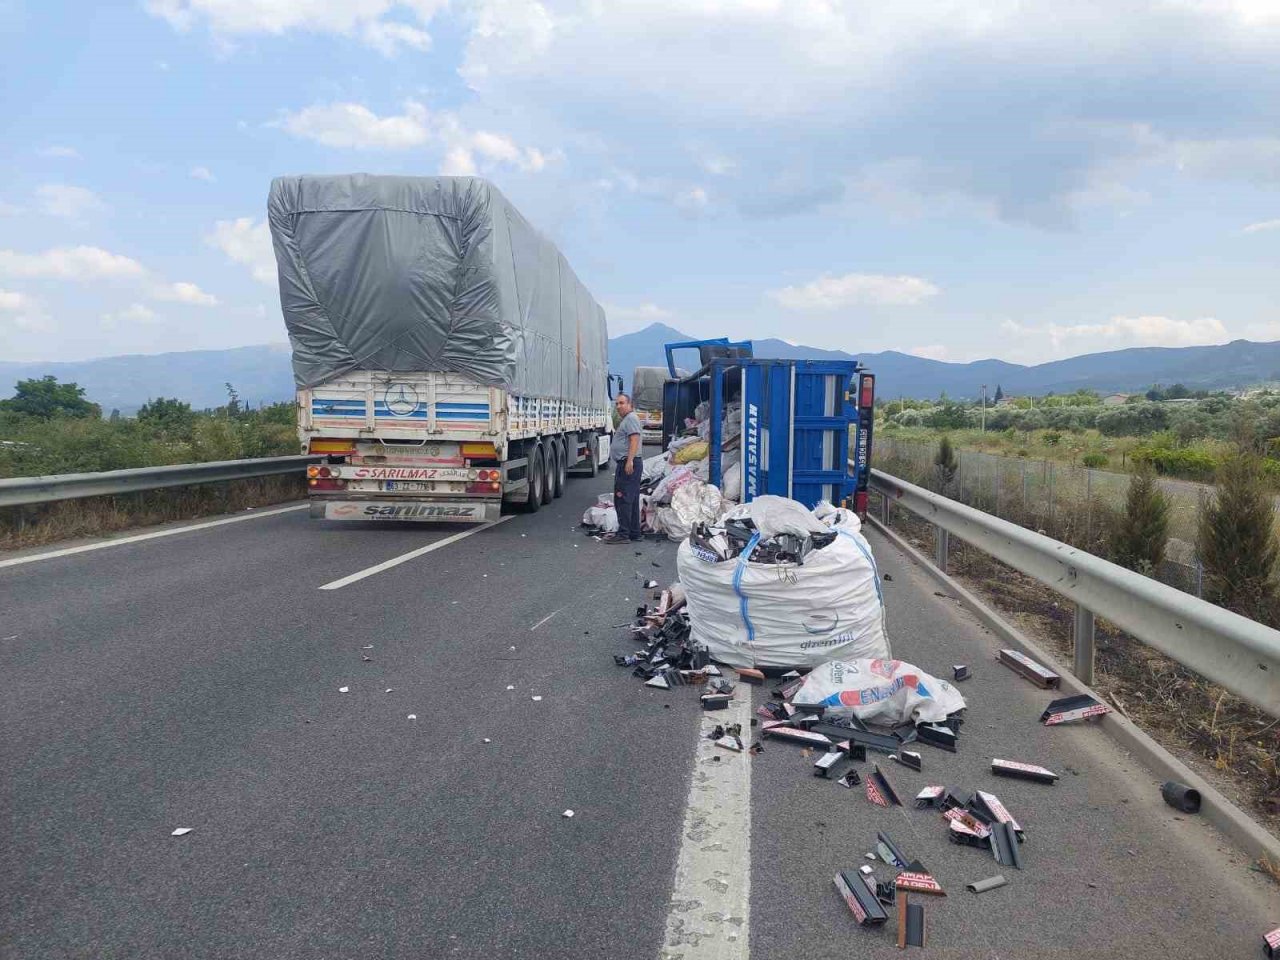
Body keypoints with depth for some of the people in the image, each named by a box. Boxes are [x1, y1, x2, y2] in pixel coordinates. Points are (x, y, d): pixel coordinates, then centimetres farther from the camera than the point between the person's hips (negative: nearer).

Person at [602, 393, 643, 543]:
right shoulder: (625, 419, 25)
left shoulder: (631, 418, -9)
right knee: (632, 500, 13)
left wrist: (629, 461, -29)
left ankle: (623, 534, -11)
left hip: (628, 464, -11)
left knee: (623, 499, -11)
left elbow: (635, 439, -21)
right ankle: (635, 533, 18)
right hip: (626, 465, 11)